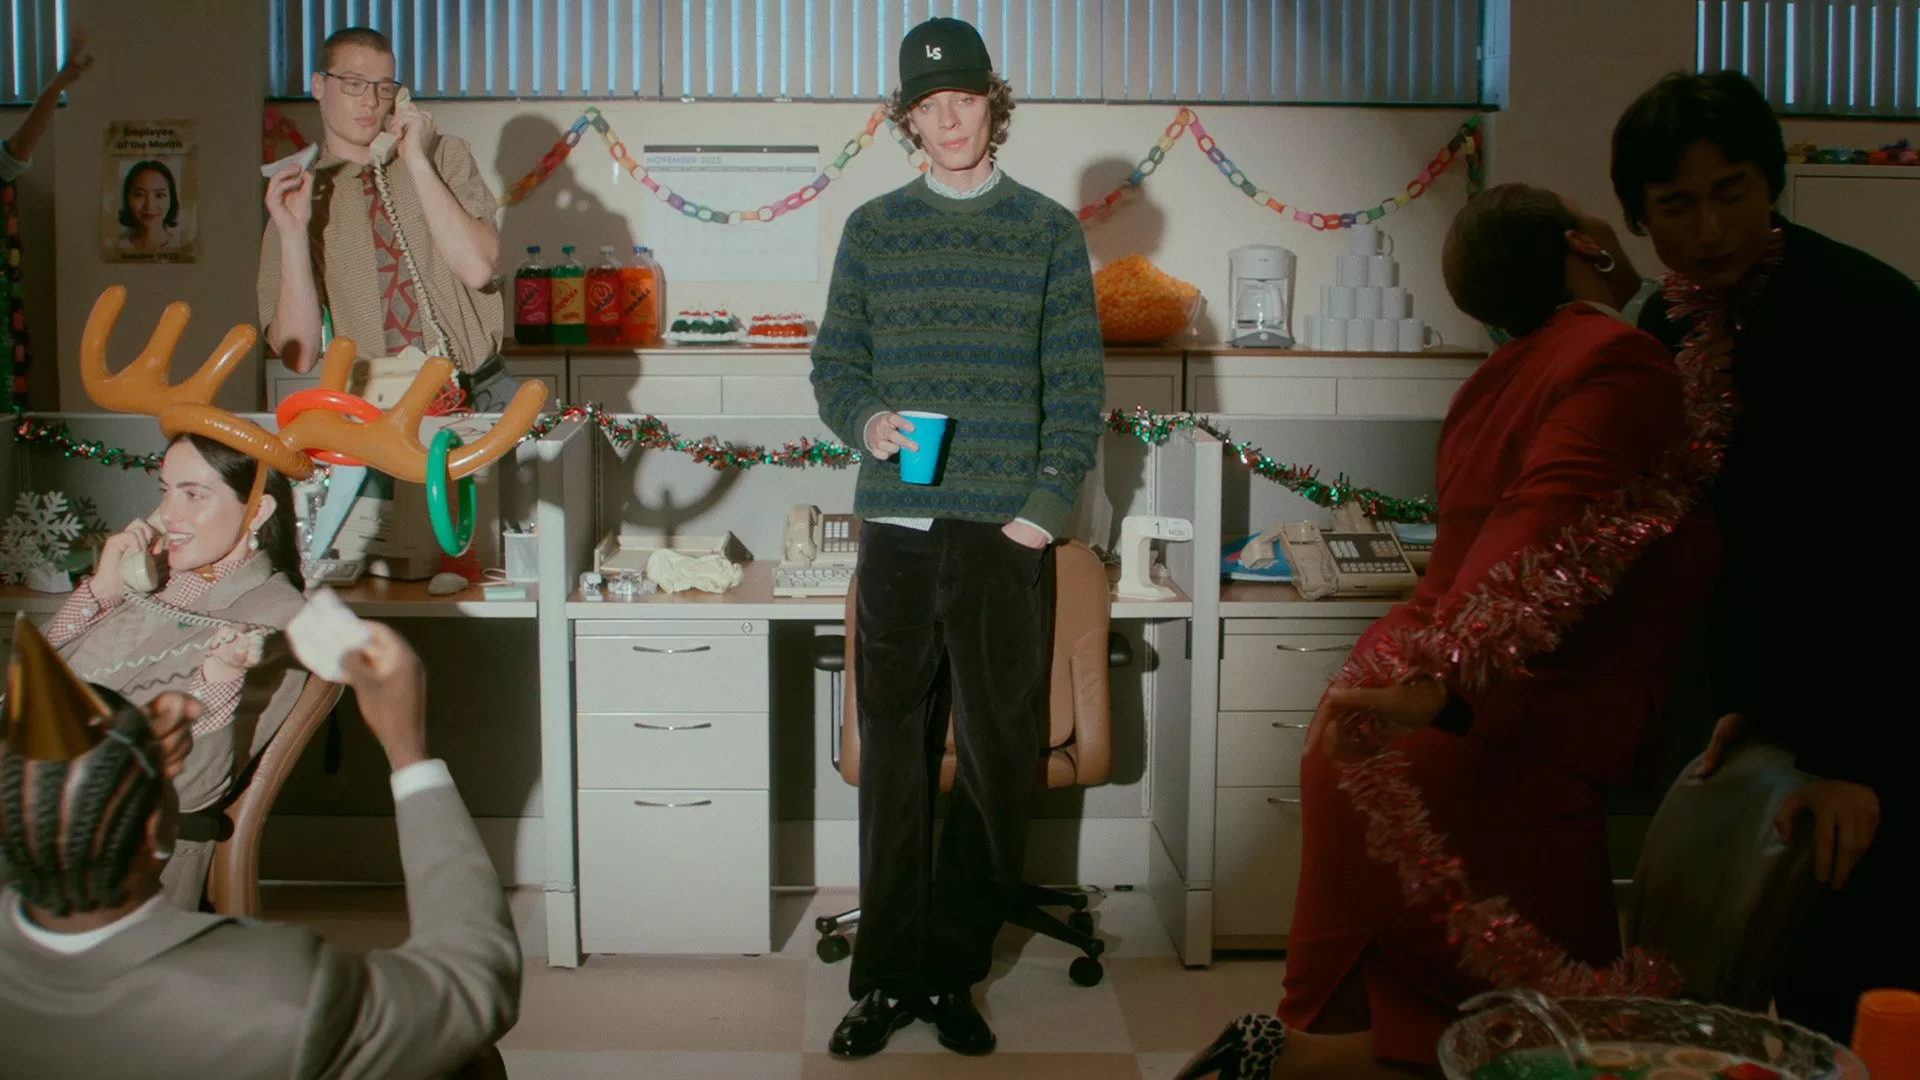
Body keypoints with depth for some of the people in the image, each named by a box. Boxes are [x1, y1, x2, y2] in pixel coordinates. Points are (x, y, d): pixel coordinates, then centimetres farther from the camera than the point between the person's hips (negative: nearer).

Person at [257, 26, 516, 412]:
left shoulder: (445, 156, 9)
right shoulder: (298, 197, 7)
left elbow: (477, 268, -9)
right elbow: (300, 356, -3)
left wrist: (416, 161, -10)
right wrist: (292, 234, -13)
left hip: (480, 394, 0)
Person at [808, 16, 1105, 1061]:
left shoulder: (1049, 230, 8)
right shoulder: (872, 228, 11)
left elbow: (1077, 384, 4)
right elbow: (834, 361, 13)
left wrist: (1047, 504, -6)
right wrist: (863, 418, -8)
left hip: (1006, 532, -1)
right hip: (898, 524, 1)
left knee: (996, 760, 2)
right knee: (893, 756, 3)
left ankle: (953, 971, 15)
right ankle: (888, 975, 13)